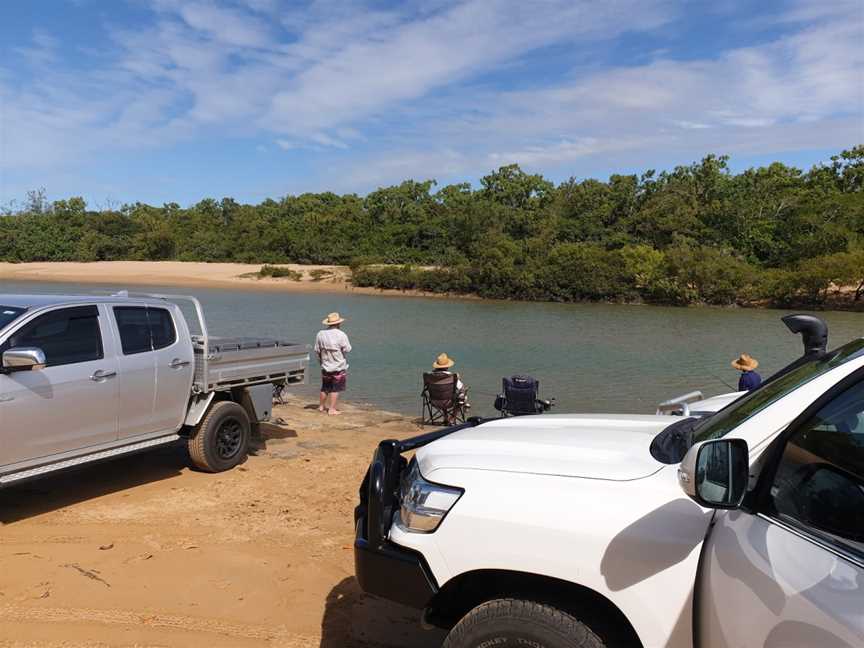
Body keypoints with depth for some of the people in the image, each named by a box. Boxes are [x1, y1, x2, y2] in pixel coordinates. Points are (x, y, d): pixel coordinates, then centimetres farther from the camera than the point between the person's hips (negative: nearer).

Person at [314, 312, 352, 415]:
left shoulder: (320, 334, -2)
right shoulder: (341, 335, -16)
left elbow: (317, 350, 5)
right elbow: (347, 349, -10)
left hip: (325, 366, 5)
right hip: (338, 367, -5)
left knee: (325, 388, 20)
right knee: (335, 389, 5)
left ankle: (321, 406, 32)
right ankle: (331, 409, 7)